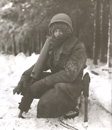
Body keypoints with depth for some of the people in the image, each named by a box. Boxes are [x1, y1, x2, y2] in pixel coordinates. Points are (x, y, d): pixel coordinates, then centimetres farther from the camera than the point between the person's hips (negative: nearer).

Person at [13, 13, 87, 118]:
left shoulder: (78, 48, -18)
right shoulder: (53, 46, 5)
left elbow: (69, 74, -26)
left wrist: (42, 83, -26)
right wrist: (26, 75, -10)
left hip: (70, 86, -7)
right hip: (54, 82, 8)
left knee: (46, 103, -32)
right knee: (28, 82, -6)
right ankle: (21, 113, 7)